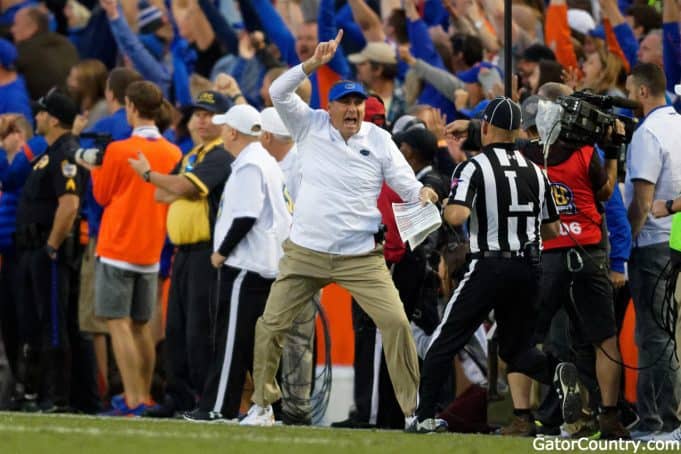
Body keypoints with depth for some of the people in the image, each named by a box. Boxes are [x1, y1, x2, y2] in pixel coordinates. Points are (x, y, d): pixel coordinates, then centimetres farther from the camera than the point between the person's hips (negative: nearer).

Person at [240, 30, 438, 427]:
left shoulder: (379, 140, 1)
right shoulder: (311, 127, 0)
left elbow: (405, 182, 0)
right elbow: (279, 93, -11)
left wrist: (421, 193, -24)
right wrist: (314, 64, -22)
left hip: (362, 258, -1)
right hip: (305, 255, 1)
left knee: (396, 322, -11)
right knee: (270, 325, 0)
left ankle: (415, 408, -2)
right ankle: (263, 405, 17)